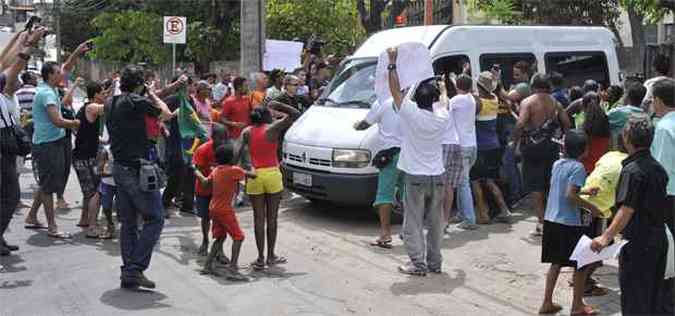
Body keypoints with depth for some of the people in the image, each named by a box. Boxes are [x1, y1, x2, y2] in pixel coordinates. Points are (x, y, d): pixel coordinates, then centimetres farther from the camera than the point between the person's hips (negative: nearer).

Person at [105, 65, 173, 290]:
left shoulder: (110, 103, 9)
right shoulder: (136, 101, -14)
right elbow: (167, 114, -6)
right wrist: (152, 94, 8)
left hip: (119, 168, 8)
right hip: (137, 168, -8)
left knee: (128, 222, 13)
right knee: (155, 219, -1)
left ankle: (128, 273, 15)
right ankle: (135, 269, -6)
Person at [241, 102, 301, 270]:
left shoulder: (247, 132, 5)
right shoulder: (273, 128, -2)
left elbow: (239, 152, -8)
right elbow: (296, 114, 0)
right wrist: (277, 105, 4)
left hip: (254, 176, 2)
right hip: (272, 175, -2)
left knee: (258, 219, 7)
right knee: (272, 218, 9)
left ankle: (260, 259, 8)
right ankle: (271, 256, 16)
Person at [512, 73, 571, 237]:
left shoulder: (527, 102, -8)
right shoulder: (555, 103, 7)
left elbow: (521, 124, -20)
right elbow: (566, 123, 4)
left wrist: (514, 140, -9)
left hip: (533, 146, -4)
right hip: (552, 147, 4)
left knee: (535, 186, 0)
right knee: (551, 185, 14)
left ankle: (541, 222, -2)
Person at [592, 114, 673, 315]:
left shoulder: (632, 170, -19)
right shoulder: (658, 167, 7)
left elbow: (627, 210, -28)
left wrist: (607, 237, -33)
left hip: (638, 242, -8)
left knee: (634, 298, 3)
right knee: (657, 291, 19)